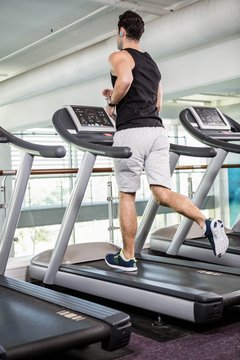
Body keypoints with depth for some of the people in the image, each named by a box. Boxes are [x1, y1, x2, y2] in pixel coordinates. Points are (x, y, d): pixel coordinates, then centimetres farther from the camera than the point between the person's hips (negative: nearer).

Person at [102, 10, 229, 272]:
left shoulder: (119, 56, 2)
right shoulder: (152, 63, 26)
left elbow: (125, 80, -22)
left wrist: (112, 102, -3)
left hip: (131, 132, -6)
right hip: (157, 130, 6)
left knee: (126, 196, 4)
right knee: (164, 193, 1)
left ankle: (127, 258, 13)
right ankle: (207, 224, -19)